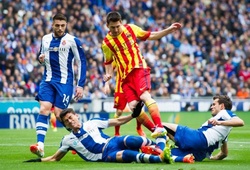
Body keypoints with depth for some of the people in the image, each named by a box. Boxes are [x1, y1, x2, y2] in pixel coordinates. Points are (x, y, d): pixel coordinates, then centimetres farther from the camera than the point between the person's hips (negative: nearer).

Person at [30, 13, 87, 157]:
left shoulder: (72, 41, -6)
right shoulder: (45, 39, 9)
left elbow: (82, 62, -4)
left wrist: (80, 85, -8)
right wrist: (40, 58, -2)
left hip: (65, 82, -4)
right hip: (48, 80, 4)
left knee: (59, 114, -6)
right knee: (44, 109, -14)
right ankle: (40, 146, -20)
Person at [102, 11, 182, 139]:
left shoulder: (131, 29, 2)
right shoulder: (106, 43, 3)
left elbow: (150, 36, 13)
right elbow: (108, 62, 18)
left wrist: (169, 30, 7)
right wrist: (108, 74, -1)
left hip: (139, 69, -3)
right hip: (125, 76, 3)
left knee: (144, 95, -28)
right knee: (133, 106, -10)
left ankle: (159, 127, -36)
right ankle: (155, 130, 0)